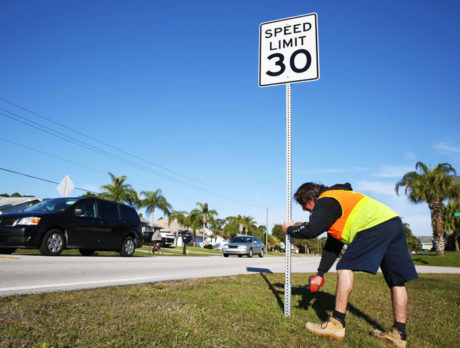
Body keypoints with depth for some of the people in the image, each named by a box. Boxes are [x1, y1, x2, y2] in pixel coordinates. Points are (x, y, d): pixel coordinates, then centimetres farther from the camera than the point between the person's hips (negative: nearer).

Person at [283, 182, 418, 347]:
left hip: (375, 225, -11)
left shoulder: (325, 201, 0)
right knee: (397, 281, 11)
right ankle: (399, 334, 18)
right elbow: (332, 245, 30)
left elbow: (311, 230, -14)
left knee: (345, 268, -8)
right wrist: (320, 274, 28)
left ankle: (337, 325, -7)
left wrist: (290, 229, 7)